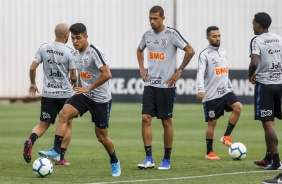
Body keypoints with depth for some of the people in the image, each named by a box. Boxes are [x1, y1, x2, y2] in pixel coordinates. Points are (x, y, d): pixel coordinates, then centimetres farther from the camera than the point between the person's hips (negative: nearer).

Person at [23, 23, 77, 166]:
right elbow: (73, 76, -7)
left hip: (48, 94, 3)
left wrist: (33, 84, 16)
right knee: (67, 124, 14)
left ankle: (30, 141, -20)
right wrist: (74, 83, 16)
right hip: (65, 94, -3)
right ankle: (61, 157, 8)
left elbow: (32, 68, -1)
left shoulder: (44, 48, 0)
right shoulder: (69, 52, -10)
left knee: (43, 124, 11)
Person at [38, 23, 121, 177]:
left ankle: (115, 163, 29)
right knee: (64, 113, -21)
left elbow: (107, 74, -26)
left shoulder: (94, 52, -18)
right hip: (84, 95, 6)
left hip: (101, 99, -6)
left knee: (101, 135, 3)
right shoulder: (75, 54, 6)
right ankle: (56, 151, -25)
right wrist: (80, 87, 16)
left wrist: (89, 88, -23)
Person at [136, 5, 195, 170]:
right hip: (150, 84, 5)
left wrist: (179, 72, -10)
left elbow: (190, 51, -10)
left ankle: (167, 160, 11)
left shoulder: (171, 34, -10)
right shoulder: (147, 35, 7)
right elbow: (140, 50, 28)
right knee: (146, 118, -7)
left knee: (166, 121, 2)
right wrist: (142, 68, 13)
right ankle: (149, 159, -5)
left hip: (166, 85, -5)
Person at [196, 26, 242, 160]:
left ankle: (226, 136, -5)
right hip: (211, 94, -6)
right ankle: (209, 153, 11)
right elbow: (200, 73, -21)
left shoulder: (223, 52, 13)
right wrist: (200, 90, -35)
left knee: (238, 107, -18)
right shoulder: (205, 54, -9)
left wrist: (230, 87, 24)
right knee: (212, 123, -1)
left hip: (225, 91, 6)